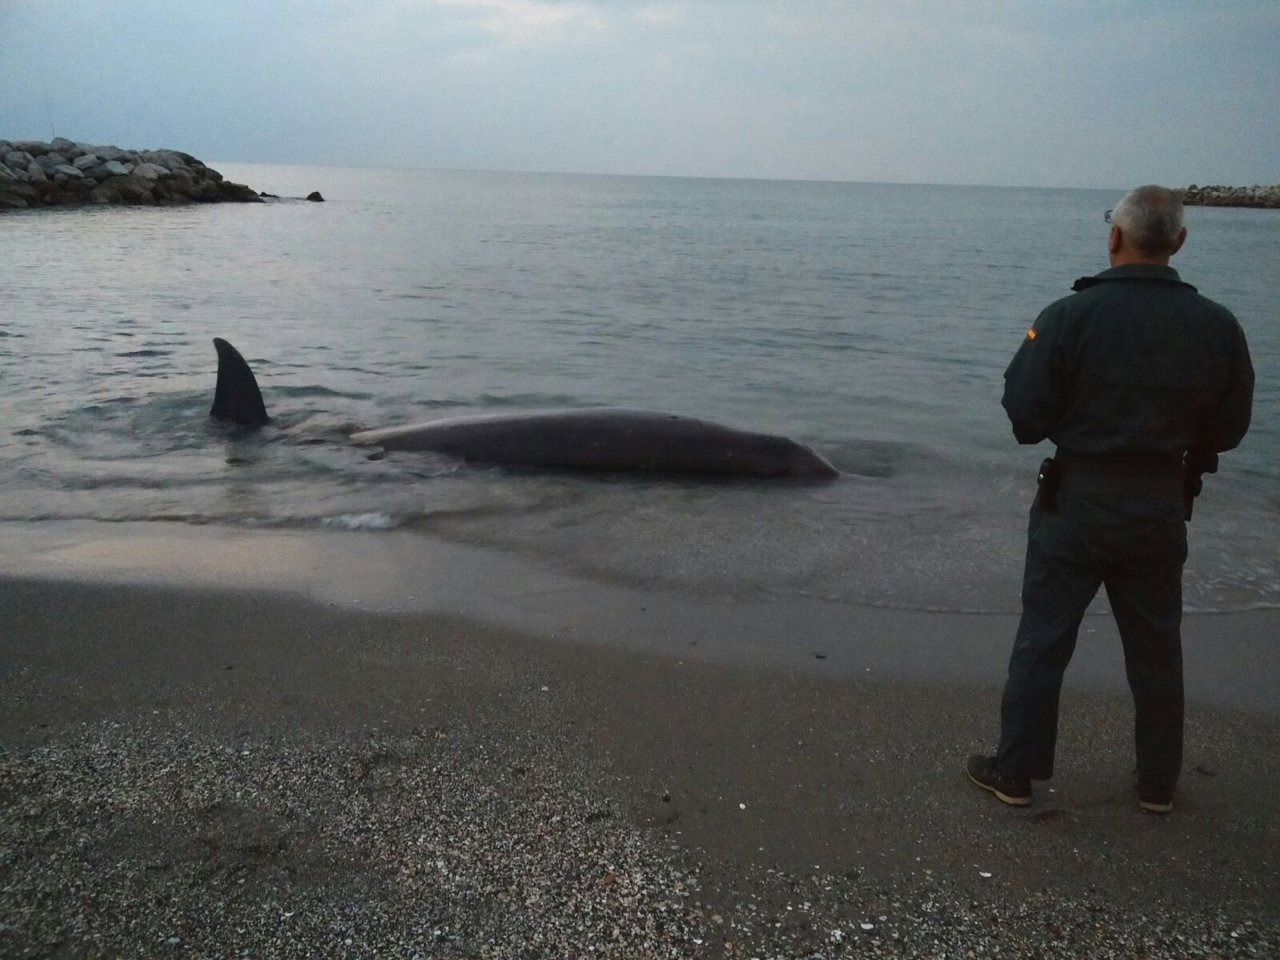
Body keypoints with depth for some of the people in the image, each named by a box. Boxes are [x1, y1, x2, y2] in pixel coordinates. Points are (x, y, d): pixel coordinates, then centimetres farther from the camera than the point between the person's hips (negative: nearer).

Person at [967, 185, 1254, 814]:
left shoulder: (1070, 316, -15)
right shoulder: (1217, 326, -5)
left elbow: (1026, 418, -13)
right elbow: (1228, 430, 4)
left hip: (1076, 504, -3)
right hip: (1162, 512, 3)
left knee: (1041, 641, 9)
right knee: (1156, 650, 17)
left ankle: (1015, 773, 18)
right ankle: (1157, 784, 29)